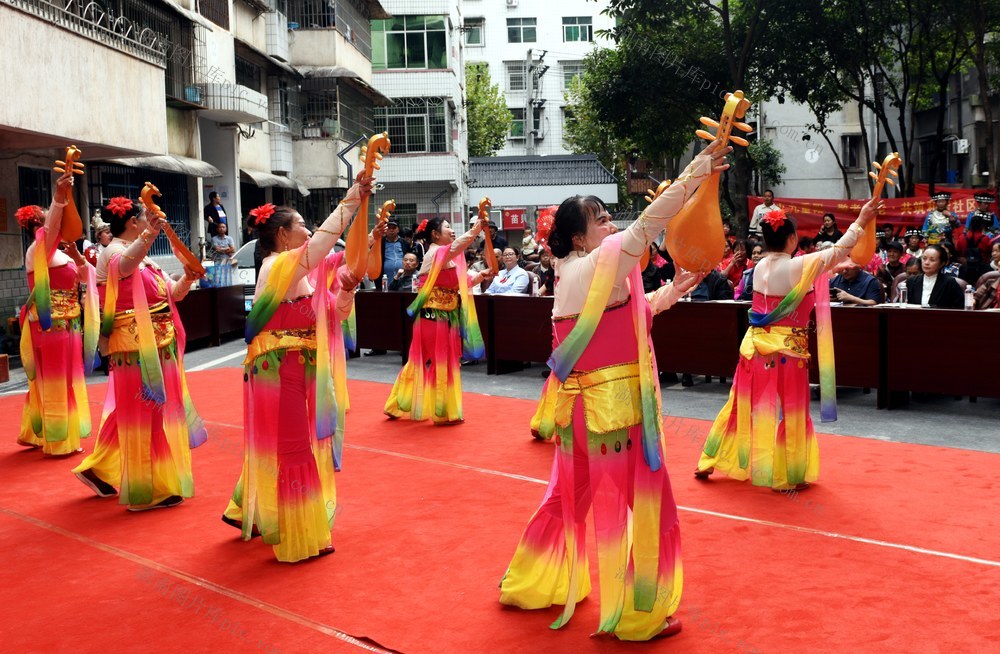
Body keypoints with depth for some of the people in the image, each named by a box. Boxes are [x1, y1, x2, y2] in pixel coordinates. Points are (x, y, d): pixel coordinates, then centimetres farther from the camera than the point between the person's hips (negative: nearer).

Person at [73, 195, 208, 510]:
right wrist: (150, 233, -55)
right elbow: (126, 264, -39)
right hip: (136, 348, -10)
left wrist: (187, 278, -4)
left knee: (139, 412, 18)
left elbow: (173, 293, 16)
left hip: (156, 347, 10)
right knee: (144, 413, -3)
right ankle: (150, 489, 6)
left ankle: (104, 470, 31)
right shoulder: (114, 252, -12)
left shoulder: (141, 256, 17)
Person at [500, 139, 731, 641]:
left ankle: (531, 584, 34)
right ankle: (636, 615, 11)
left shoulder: (572, 274, 13)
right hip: (613, 405, -9)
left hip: (582, 403, 9)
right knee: (631, 503, 2)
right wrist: (697, 171, -17)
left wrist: (670, 292, 19)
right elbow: (647, 225, -19)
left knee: (573, 496, 22)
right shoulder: (601, 263, -13)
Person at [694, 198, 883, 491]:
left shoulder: (760, 267, 5)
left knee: (743, 406, 16)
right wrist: (860, 222, -4)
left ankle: (708, 463, 22)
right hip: (787, 351, -6)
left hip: (756, 347, 6)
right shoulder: (798, 267, -15)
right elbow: (836, 252, -10)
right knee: (788, 412, 6)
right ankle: (786, 477, 14)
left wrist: (836, 267, 24)